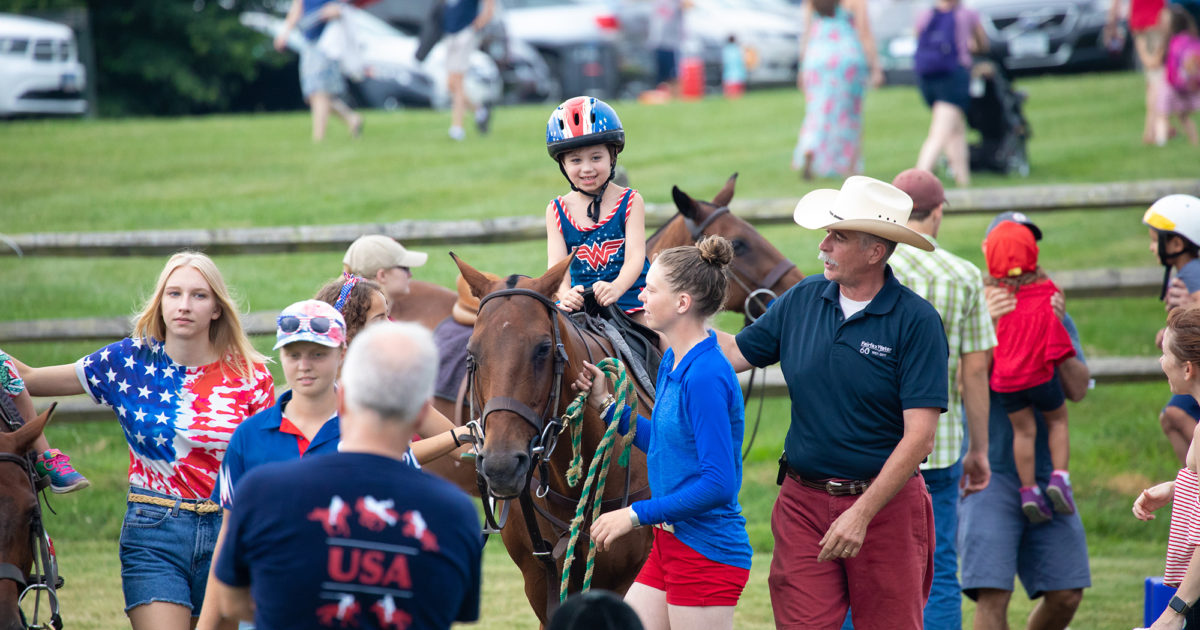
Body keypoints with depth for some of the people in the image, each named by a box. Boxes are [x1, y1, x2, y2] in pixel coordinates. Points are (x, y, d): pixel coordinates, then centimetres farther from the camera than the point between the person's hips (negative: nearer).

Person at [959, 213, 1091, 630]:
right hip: (989, 473, -4)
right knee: (993, 595, -15)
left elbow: (1077, 389, -1)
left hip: (1043, 471, 4)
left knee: (1066, 595, 3)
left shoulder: (1054, 316, 12)